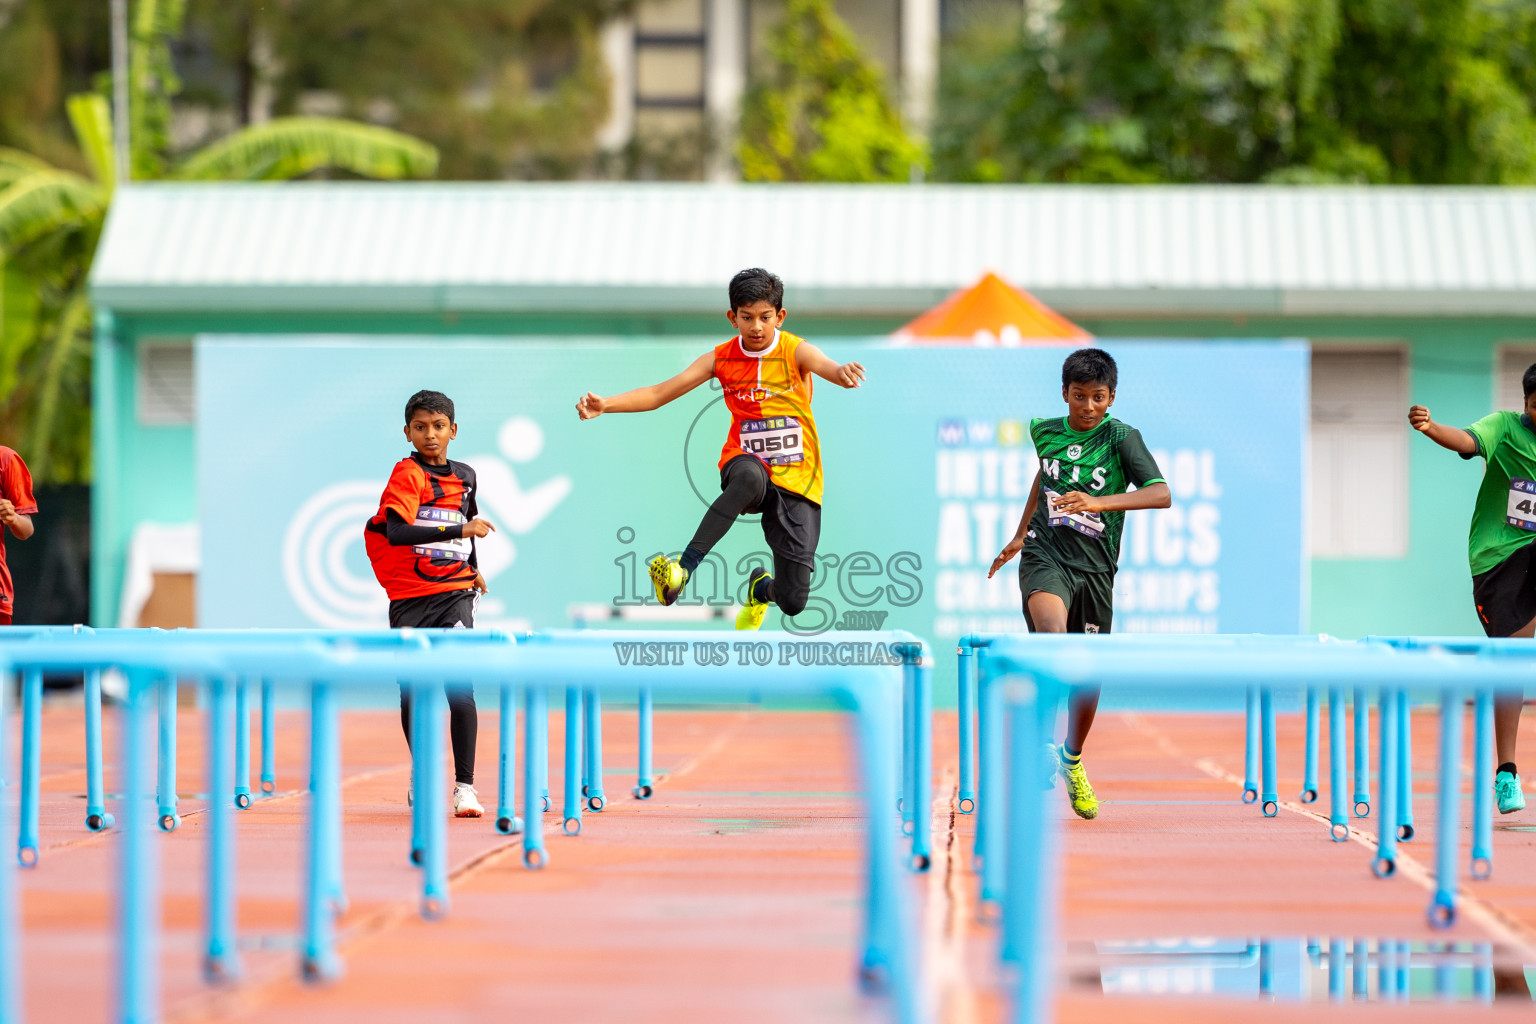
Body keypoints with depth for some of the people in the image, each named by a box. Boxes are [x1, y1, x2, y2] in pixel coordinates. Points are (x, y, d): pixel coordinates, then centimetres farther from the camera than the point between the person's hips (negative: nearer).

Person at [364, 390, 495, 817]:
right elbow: (395, 531, -23)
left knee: (459, 685, -15)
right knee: (412, 692, 8)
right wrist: (459, 531, -27)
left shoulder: (465, 476, 11)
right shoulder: (407, 474, -7)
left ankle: (464, 786, -16)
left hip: (454, 593, 2)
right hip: (410, 599, -2)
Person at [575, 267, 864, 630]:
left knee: (793, 602, -6)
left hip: (796, 481, 0)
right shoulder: (721, 358, 0)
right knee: (749, 475, -42)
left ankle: (761, 588, 33)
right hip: (745, 463, 0)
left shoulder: (796, 351, -6)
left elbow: (827, 367, -29)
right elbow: (660, 393, -4)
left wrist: (843, 373, -54)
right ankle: (684, 567, -41)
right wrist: (604, 405, -19)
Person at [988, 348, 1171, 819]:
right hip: (1046, 555, 0)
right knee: (1054, 633, -32)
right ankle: (1042, 740, -35)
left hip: (1095, 565, 0)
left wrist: (1100, 502, -32)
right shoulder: (1045, 431, 6)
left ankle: (1073, 760, 35)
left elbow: (1161, 494, -19)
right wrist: (1020, 534, 33)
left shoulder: (1121, 437, -6)